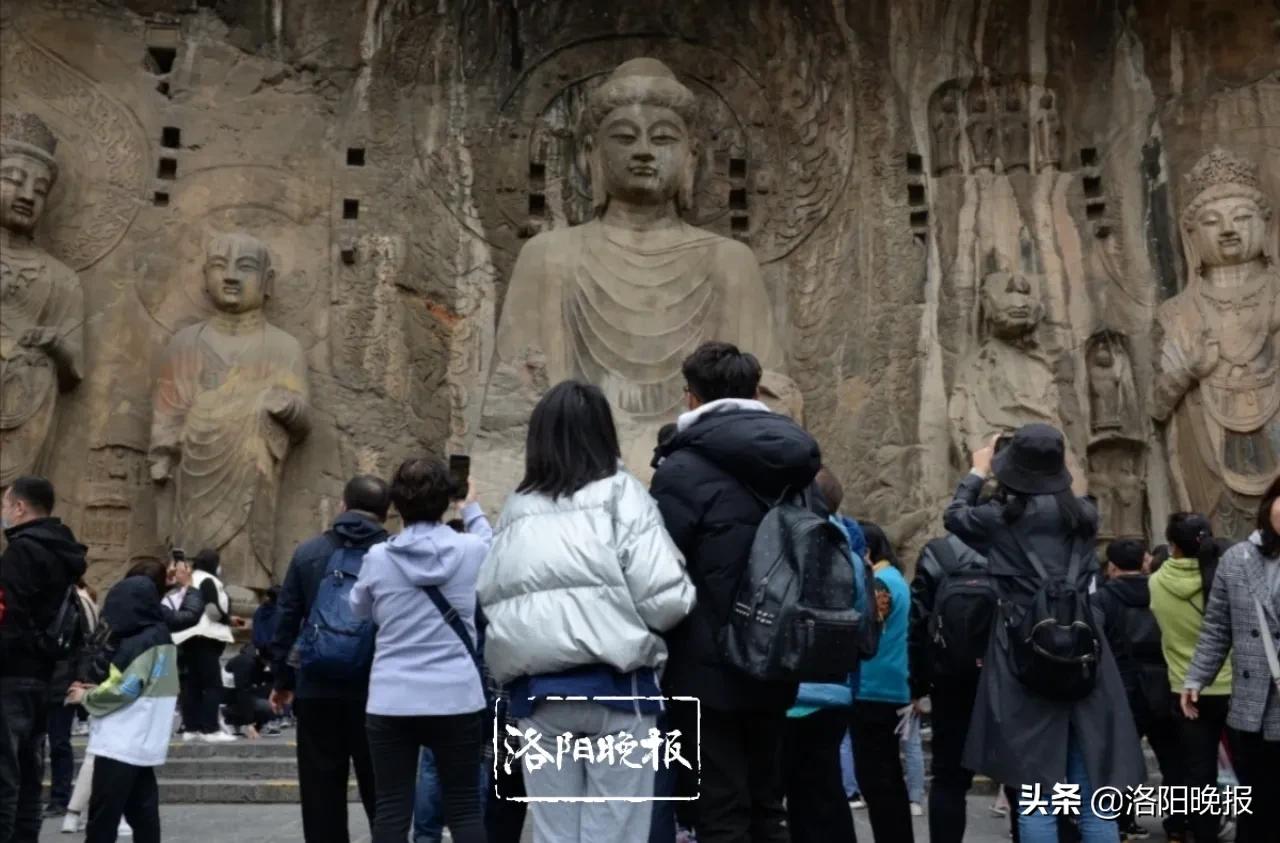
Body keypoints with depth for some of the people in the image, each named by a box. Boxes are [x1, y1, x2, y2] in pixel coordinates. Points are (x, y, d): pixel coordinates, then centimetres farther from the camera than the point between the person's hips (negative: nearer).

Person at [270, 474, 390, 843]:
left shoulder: (307, 552, 3)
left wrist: (281, 679, 13)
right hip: (375, 690, -1)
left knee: (322, 791, 10)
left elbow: (287, 620, 5)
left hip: (317, 689, 1)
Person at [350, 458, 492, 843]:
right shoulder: (470, 550, -5)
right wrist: (473, 509, 34)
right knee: (464, 809, 8)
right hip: (456, 699, -1)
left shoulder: (377, 558, -2)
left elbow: (358, 611, 15)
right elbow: (492, 546, 20)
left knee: (391, 811, 5)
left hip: (390, 701, 1)